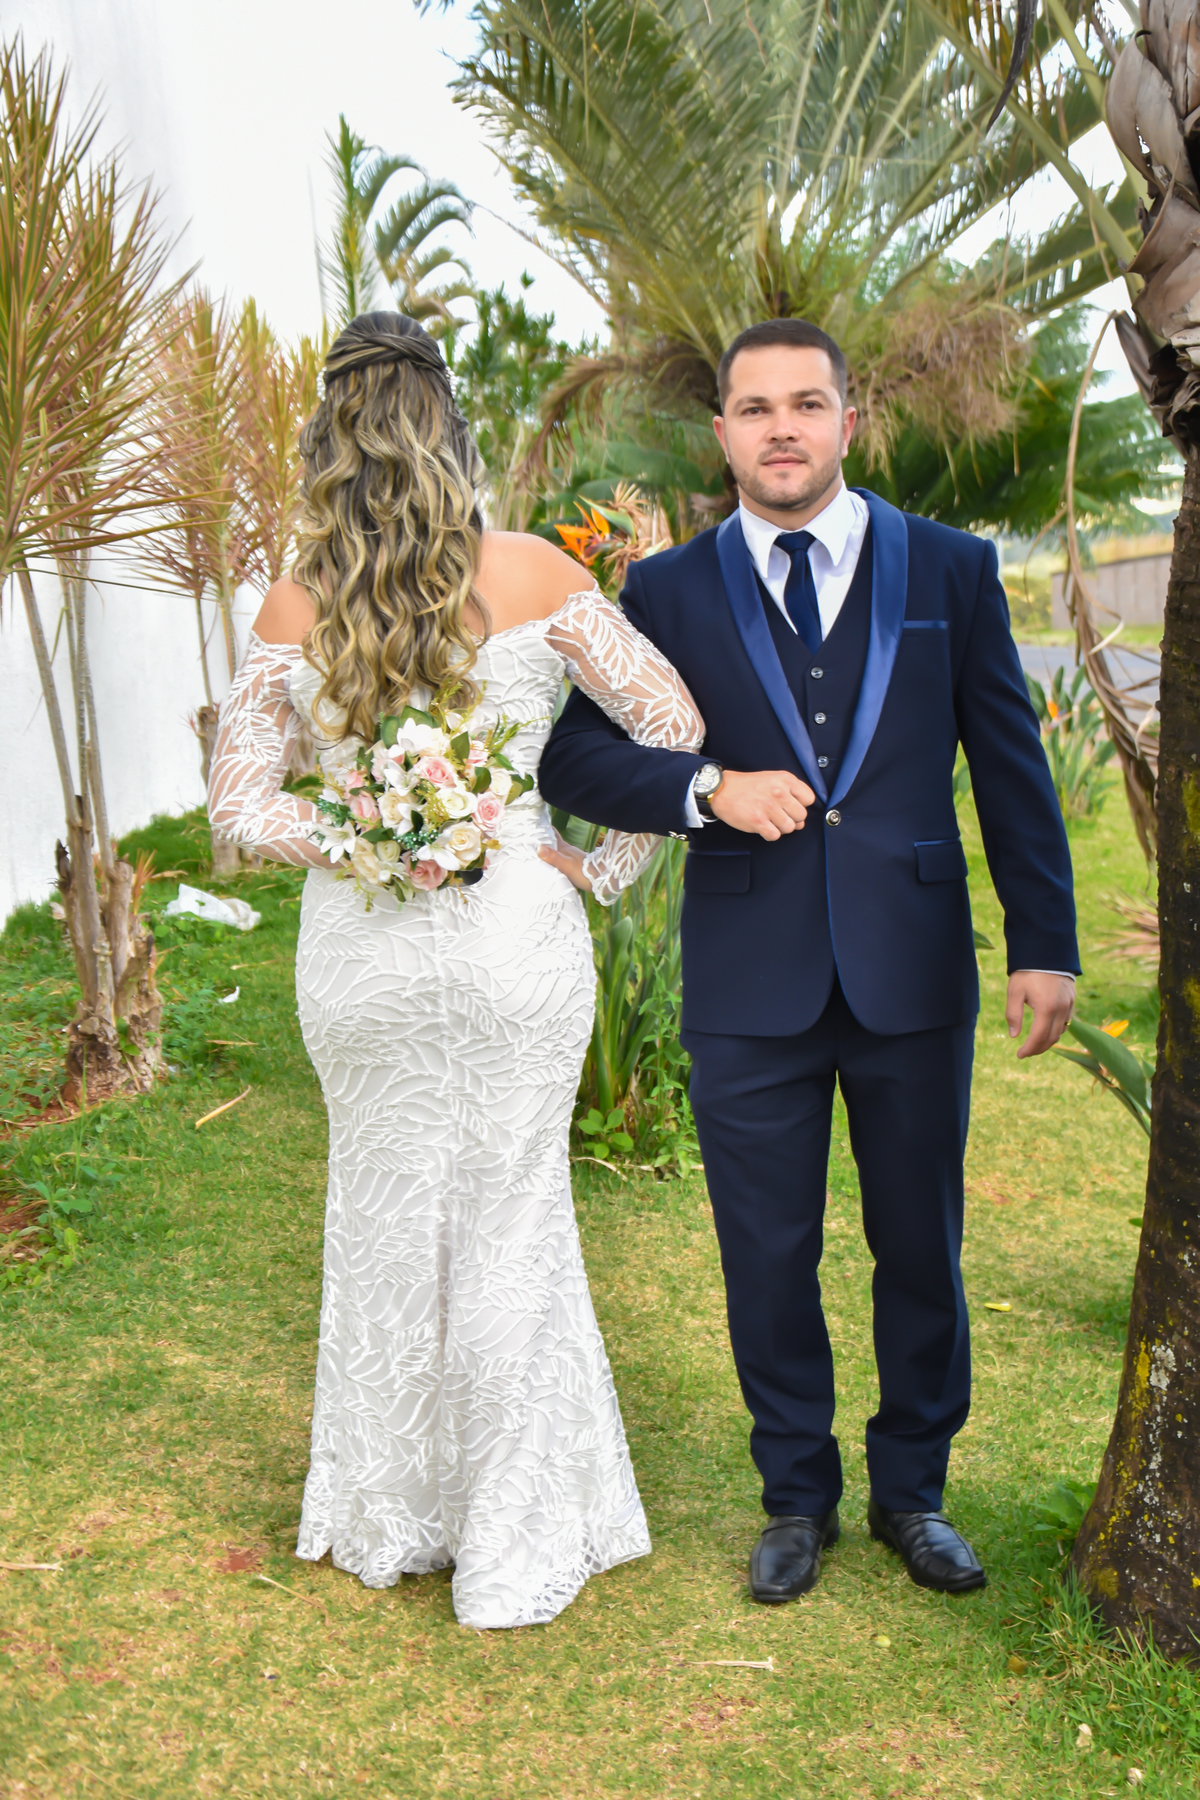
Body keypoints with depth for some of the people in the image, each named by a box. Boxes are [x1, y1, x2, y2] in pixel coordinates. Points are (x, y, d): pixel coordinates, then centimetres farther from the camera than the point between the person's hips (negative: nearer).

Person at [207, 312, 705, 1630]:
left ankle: (389, 1521, 35)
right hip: (518, 939, -1)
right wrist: (599, 870, 2)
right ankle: (518, 1546, 24)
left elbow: (239, 801, -5)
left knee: (386, 1217, 18)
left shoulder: (293, 608, -4)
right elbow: (672, 722, -5)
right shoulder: (530, 576, -7)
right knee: (510, 1226, 11)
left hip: (362, 951, 1)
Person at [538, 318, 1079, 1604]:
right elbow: (572, 759, 1)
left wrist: (1045, 943, 1)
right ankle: (797, 1497, 30)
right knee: (768, 1256, 9)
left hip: (913, 976, 1)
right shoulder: (667, 593, 4)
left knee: (921, 1248, 11)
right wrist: (707, 790, -16)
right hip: (750, 983, 0)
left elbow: (1012, 766, 6)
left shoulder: (951, 571, 5)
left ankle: (912, 1491, 33)